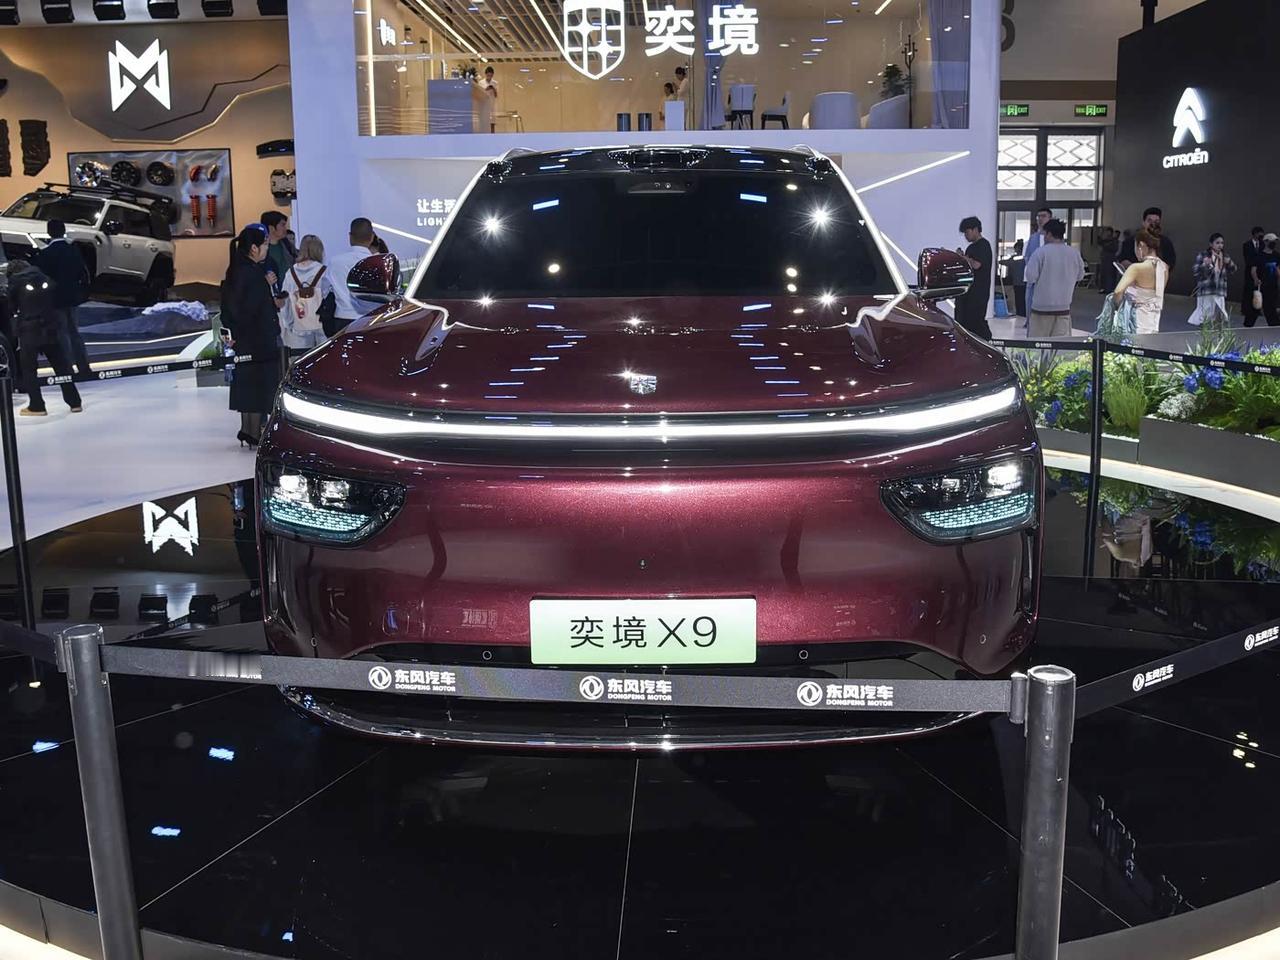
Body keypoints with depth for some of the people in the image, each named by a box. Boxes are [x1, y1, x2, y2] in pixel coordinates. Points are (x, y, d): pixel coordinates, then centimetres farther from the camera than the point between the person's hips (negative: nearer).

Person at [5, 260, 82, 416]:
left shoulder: (15, 283, -5)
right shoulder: (45, 279, 6)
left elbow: (12, 307, 2)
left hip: (29, 332, -4)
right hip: (52, 329, 4)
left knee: (28, 369, 7)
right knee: (62, 366, 11)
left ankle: (36, 406, 5)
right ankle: (74, 402, 11)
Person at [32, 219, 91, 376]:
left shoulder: (45, 254, -15)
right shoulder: (73, 251, 2)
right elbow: (84, 273, 7)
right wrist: (83, 293, 17)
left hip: (56, 300, -6)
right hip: (72, 298, 6)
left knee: (62, 335, -1)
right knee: (74, 332, 15)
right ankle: (84, 367, 17)